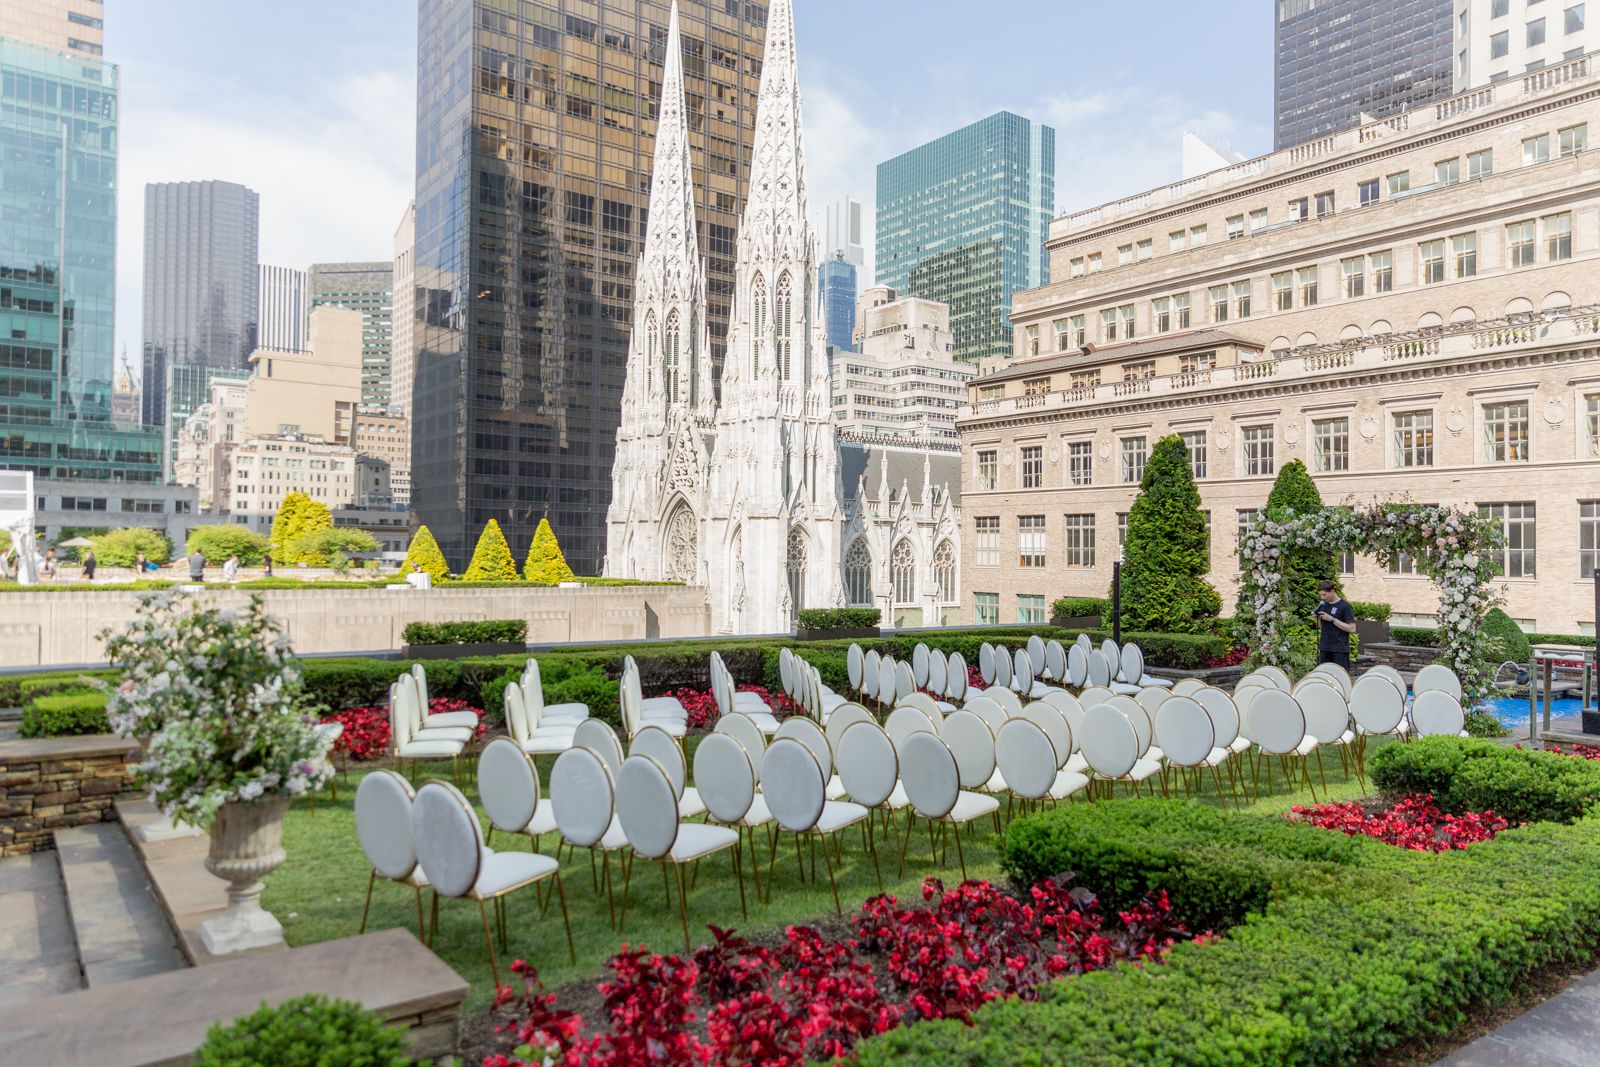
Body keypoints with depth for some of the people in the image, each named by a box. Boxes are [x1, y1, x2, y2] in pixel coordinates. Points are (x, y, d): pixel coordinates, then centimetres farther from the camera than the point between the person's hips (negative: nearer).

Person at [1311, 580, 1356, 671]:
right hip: (1324, 648, 6)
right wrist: (1315, 618, 0)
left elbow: (1352, 629, -13)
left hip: (1340, 650, -6)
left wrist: (1332, 619, -17)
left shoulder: (1345, 606, -8)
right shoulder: (1323, 605, 11)